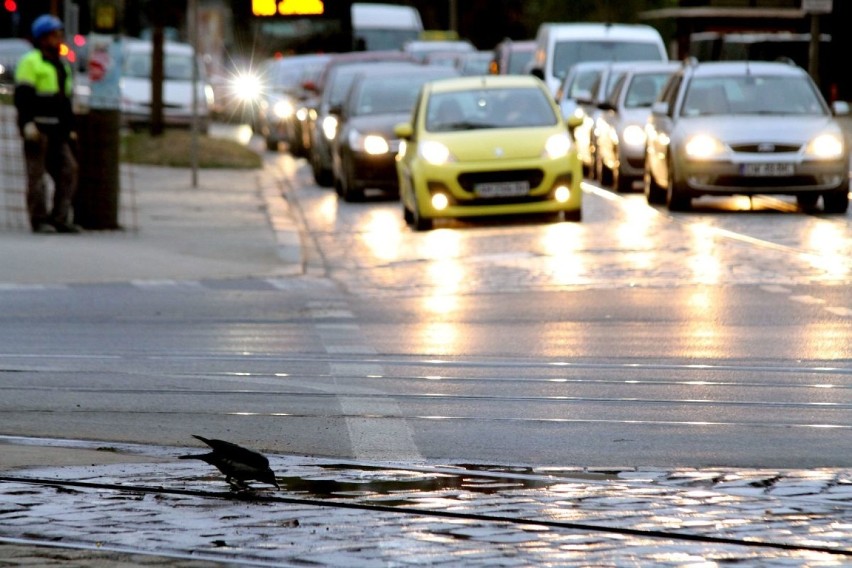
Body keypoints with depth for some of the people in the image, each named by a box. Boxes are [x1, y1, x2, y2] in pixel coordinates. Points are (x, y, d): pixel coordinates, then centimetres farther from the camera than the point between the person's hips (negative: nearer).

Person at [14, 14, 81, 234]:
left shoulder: (62, 65, 21)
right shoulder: (30, 62, -4)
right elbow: (22, 97, -12)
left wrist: (70, 129, 19)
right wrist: (27, 124, -22)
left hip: (57, 131, 8)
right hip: (37, 128, -8)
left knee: (68, 171, -1)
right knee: (37, 174, -6)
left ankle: (59, 218, 1)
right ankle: (39, 221, -4)